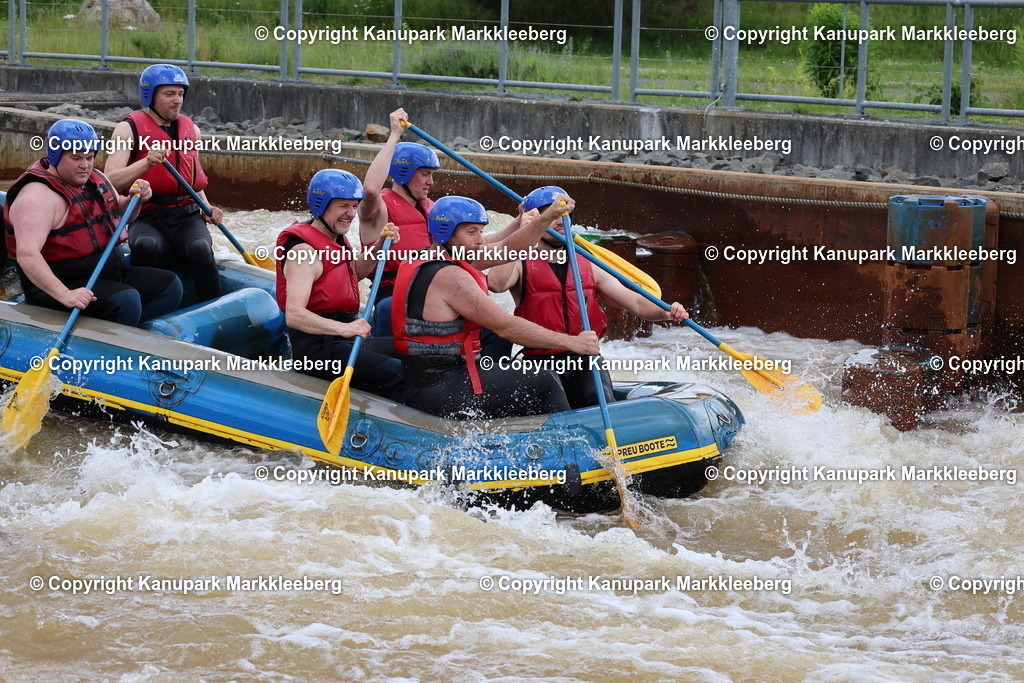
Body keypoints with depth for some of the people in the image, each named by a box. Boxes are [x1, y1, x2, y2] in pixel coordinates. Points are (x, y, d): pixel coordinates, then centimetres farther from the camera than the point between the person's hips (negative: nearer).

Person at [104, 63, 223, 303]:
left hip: (188, 217, 3)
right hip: (147, 218, -3)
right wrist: (147, 162, -28)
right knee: (147, 246, -38)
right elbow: (110, 181, -13)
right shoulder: (129, 129, 0)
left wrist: (207, 210, 11)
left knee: (200, 248, -32)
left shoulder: (191, 130, 16)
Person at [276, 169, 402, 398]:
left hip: (343, 343, 11)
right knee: (400, 375, -25)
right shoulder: (305, 251, -18)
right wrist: (344, 328, -41)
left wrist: (378, 247, 18)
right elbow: (294, 315, -29)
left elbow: (355, 272, 36)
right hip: (317, 351, -11)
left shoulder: (336, 239, 13)